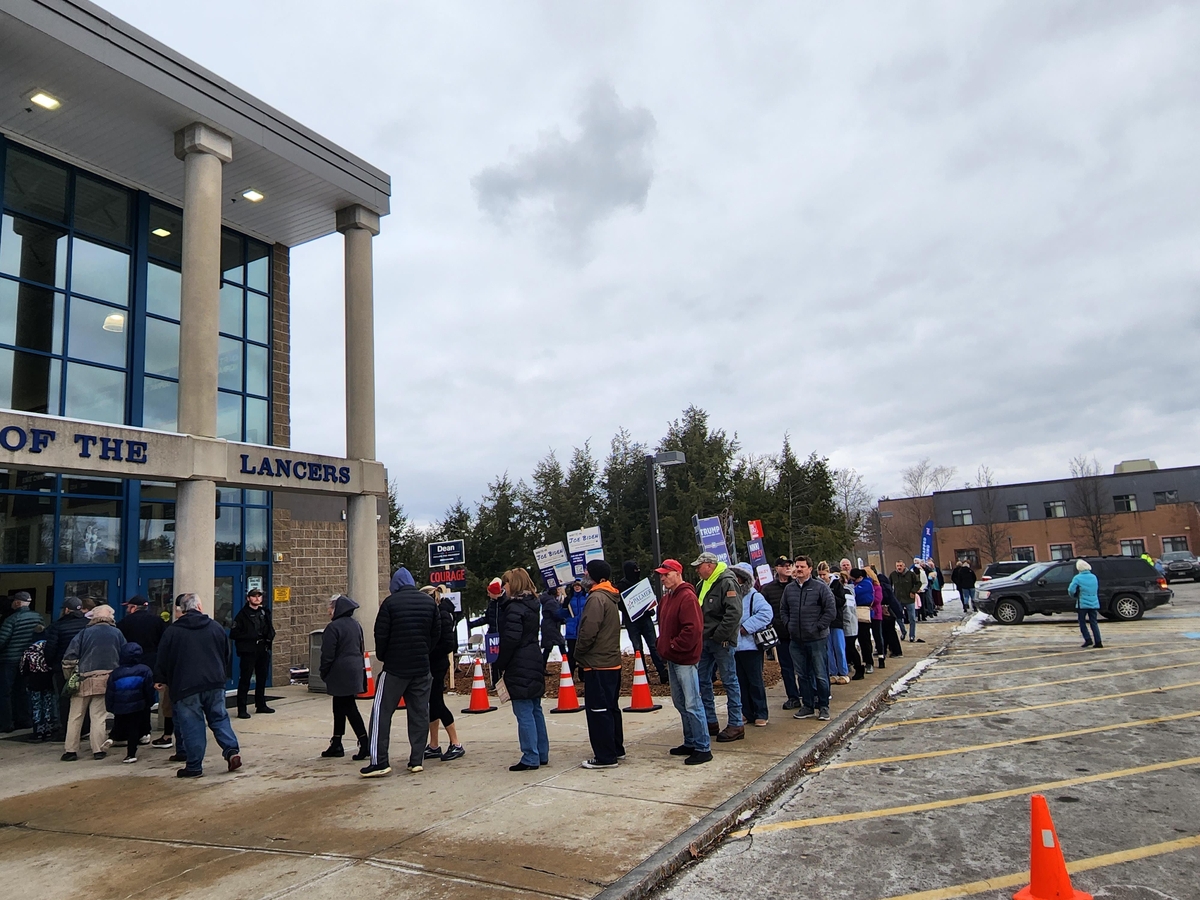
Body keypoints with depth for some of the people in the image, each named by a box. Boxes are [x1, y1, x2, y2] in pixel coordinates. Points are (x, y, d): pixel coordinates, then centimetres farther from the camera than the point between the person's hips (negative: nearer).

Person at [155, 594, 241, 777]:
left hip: (185, 686, -2)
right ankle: (232, 750, -1)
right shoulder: (216, 627, 8)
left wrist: (159, 679, 22)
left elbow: (162, 659, 5)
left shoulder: (172, 631, 0)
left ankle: (194, 766, 7)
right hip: (215, 683, 3)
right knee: (220, 719, 12)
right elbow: (227, 654, 16)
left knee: (191, 727, 3)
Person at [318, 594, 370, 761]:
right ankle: (336, 745, 23)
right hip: (356, 670, 9)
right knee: (340, 707, 17)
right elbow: (361, 648, 18)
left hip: (340, 674, -9)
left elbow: (327, 655, -15)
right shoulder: (356, 624, 12)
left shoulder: (333, 627, -15)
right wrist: (361, 668, 23)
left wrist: (324, 673, -2)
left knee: (348, 708, -5)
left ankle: (364, 742, -8)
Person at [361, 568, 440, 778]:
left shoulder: (390, 602, -9)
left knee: (382, 712, 3)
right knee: (419, 713, 9)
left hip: (394, 667, -4)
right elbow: (436, 633, 9)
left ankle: (379, 762, 1)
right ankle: (417, 760, 10)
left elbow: (381, 634, -8)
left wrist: (381, 656, 8)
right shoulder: (429, 602, 5)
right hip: (422, 667, 4)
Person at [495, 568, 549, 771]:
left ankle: (530, 758, 0)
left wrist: (500, 666, -9)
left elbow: (510, 640, -19)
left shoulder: (515, 608, -15)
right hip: (534, 662, 10)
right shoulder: (532, 605, 13)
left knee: (524, 713, -4)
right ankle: (542, 754, 21)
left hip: (519, 667, -10)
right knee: (535, 710, 15)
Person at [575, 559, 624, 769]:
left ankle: (605, 756, 1)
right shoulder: (610, 597, 14)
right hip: (612, 661, 10)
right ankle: (616, 749, 26)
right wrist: (582, 653, 20)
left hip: (598, 664, -10)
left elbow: (588, 631, -23)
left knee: (598, 710, -3)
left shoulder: (596, 598, -17)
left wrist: (578, 652, -6)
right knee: (611, 707, 17)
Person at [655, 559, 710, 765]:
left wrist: (673, 647, -16)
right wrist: (663, 646, 9)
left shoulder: (687, 597, -16)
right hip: (672, 659, 10)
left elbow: (692, 629, -23)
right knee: (680, 702, 16)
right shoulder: (667, 597, 13)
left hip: (685, 660, -10)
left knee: (692, 704, -5)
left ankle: (703, 748, 2)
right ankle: (690, 743, 27)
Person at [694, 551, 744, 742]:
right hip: (705, 641, 9)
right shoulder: (703, 584, 14)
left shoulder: (727, 582, -14)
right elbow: (697, 610, 24)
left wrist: (720, 636, -20)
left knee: (729, 681, 0)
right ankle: (710, 722, 24)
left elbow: (734, 612, -23)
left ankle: (736, 725, 7)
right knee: (703, 681, 13)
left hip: (721, 642, -9)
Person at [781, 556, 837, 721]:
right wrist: (789, 626, 6)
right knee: (803, 675, 11)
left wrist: (818, 627, -10)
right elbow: (784, 610, 19)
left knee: (820, 675, 2)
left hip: (817, 639, -5)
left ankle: (823, 707, 15)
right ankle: (808, 706, 22)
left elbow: (831, 610, -6)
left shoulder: (820, 587, -6)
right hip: (796, 641, 5)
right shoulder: (789, 589, 8)